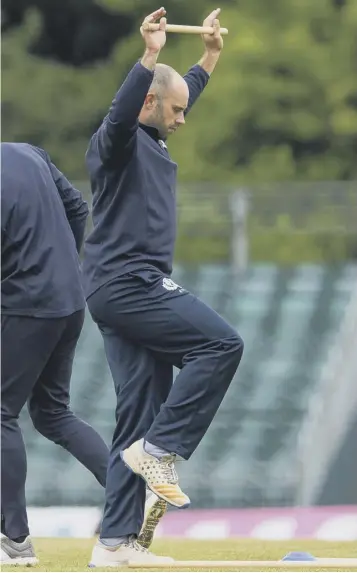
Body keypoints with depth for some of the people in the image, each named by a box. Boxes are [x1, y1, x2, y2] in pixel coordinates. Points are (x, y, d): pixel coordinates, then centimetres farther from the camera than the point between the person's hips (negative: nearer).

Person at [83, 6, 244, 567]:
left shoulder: (152, 139, 19)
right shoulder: (117, 139, -9)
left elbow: (184, 94, 41)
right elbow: (121, 111, -34)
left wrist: (210, 56, 49)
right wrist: (149, 57, -45)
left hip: (136, 291, 10)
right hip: (126, 286, -10)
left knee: (141, 415, 4)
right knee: (221, 344, -16)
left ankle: (116, 543, 1)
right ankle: (159, 450, -13)